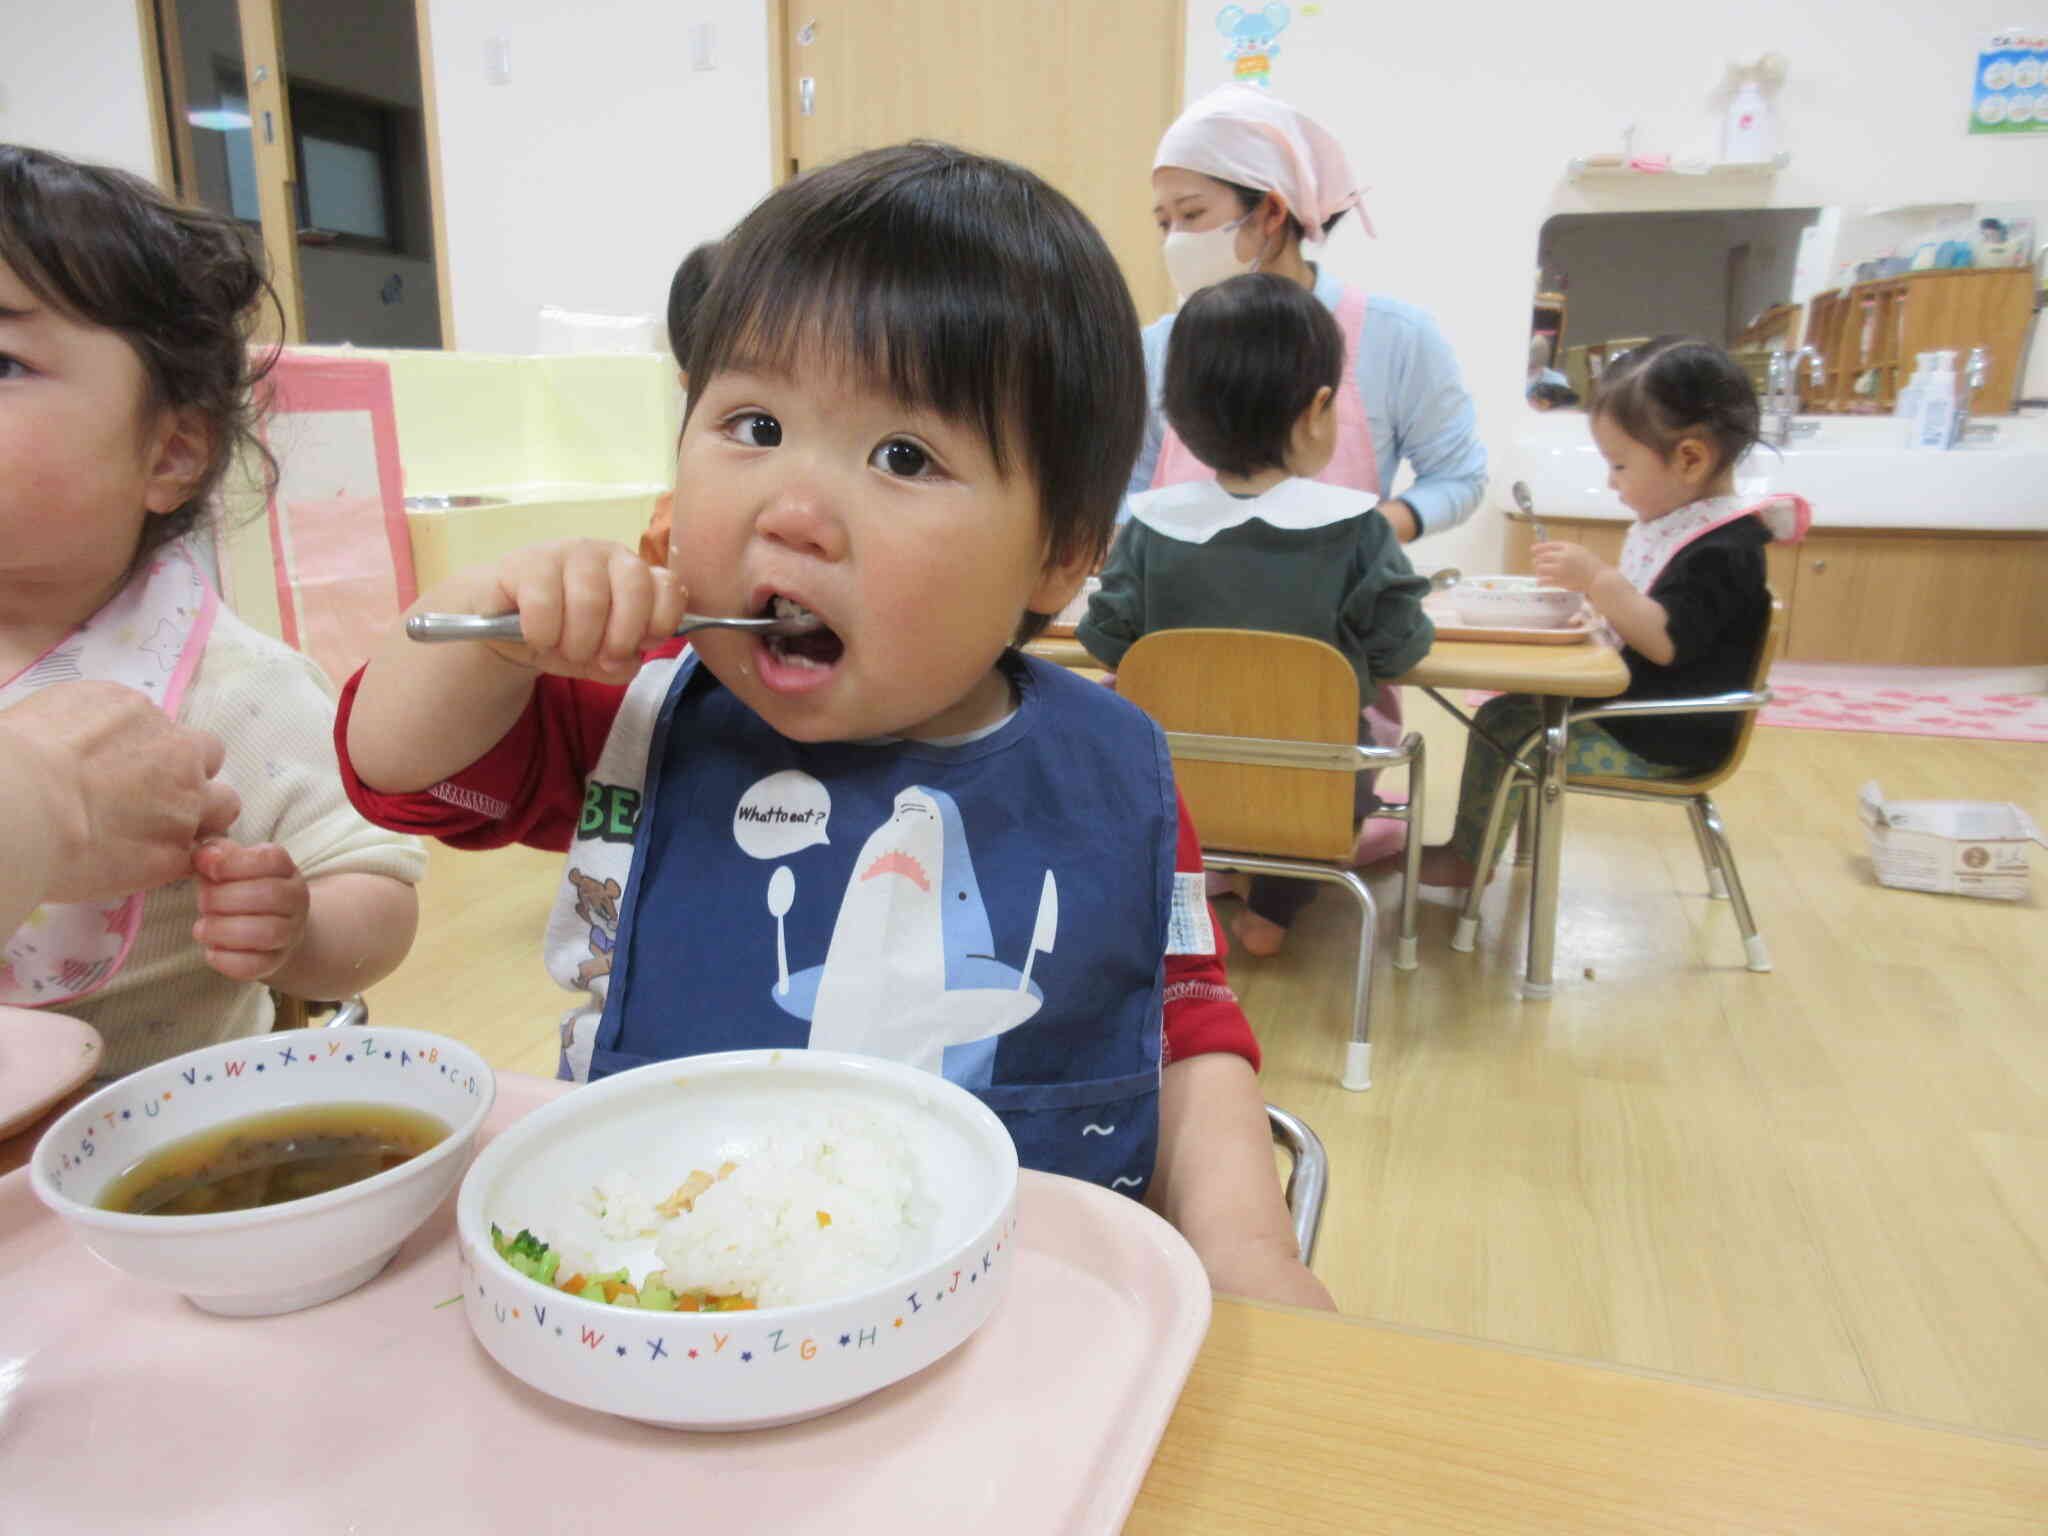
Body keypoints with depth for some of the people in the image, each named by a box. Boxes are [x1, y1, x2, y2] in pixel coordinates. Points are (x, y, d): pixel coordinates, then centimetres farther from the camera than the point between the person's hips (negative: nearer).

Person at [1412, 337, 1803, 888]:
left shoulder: (1723, 549, -21)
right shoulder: (1671, 522, 9)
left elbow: (1666, 641, -29)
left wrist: (1599, 579, -31)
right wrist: (1588, 583, 5)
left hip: (1662, 737, -10)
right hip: (1628, 702, 10)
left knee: (1506, 735, -12)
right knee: (1503, 714, 6)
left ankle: (1469, 857, 7)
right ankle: (1471, 845, 12)